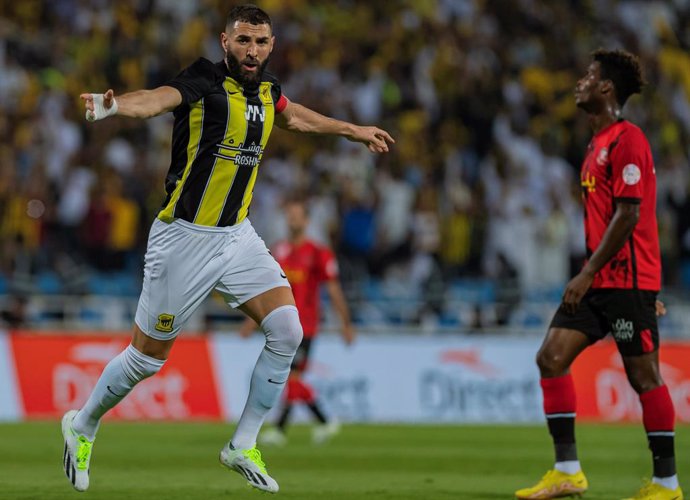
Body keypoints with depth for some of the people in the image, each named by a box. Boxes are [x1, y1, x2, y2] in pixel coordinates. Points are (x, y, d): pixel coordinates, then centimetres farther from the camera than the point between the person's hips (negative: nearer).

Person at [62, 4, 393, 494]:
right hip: (186, 237, -6)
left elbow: (295, 116, 29)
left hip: (238, 235, 6)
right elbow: (159, 99, -38)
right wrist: (114, 105, -60)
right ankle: (82, 426, 29)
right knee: (148, 357, 3)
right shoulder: (206, 81, -17)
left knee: (286, 330, -7)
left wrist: (354, 130, 41)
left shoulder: (267, 90, 4)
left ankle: (243, 447, 6)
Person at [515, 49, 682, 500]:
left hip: (627, 281, -9)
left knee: (644, 375, -4)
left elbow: (629, 215, -18)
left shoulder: (627, 140, -12)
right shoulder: (599, 143, 18)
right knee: (552, 357, 1)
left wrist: (588, 273, -19)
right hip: (599, 281, 9)